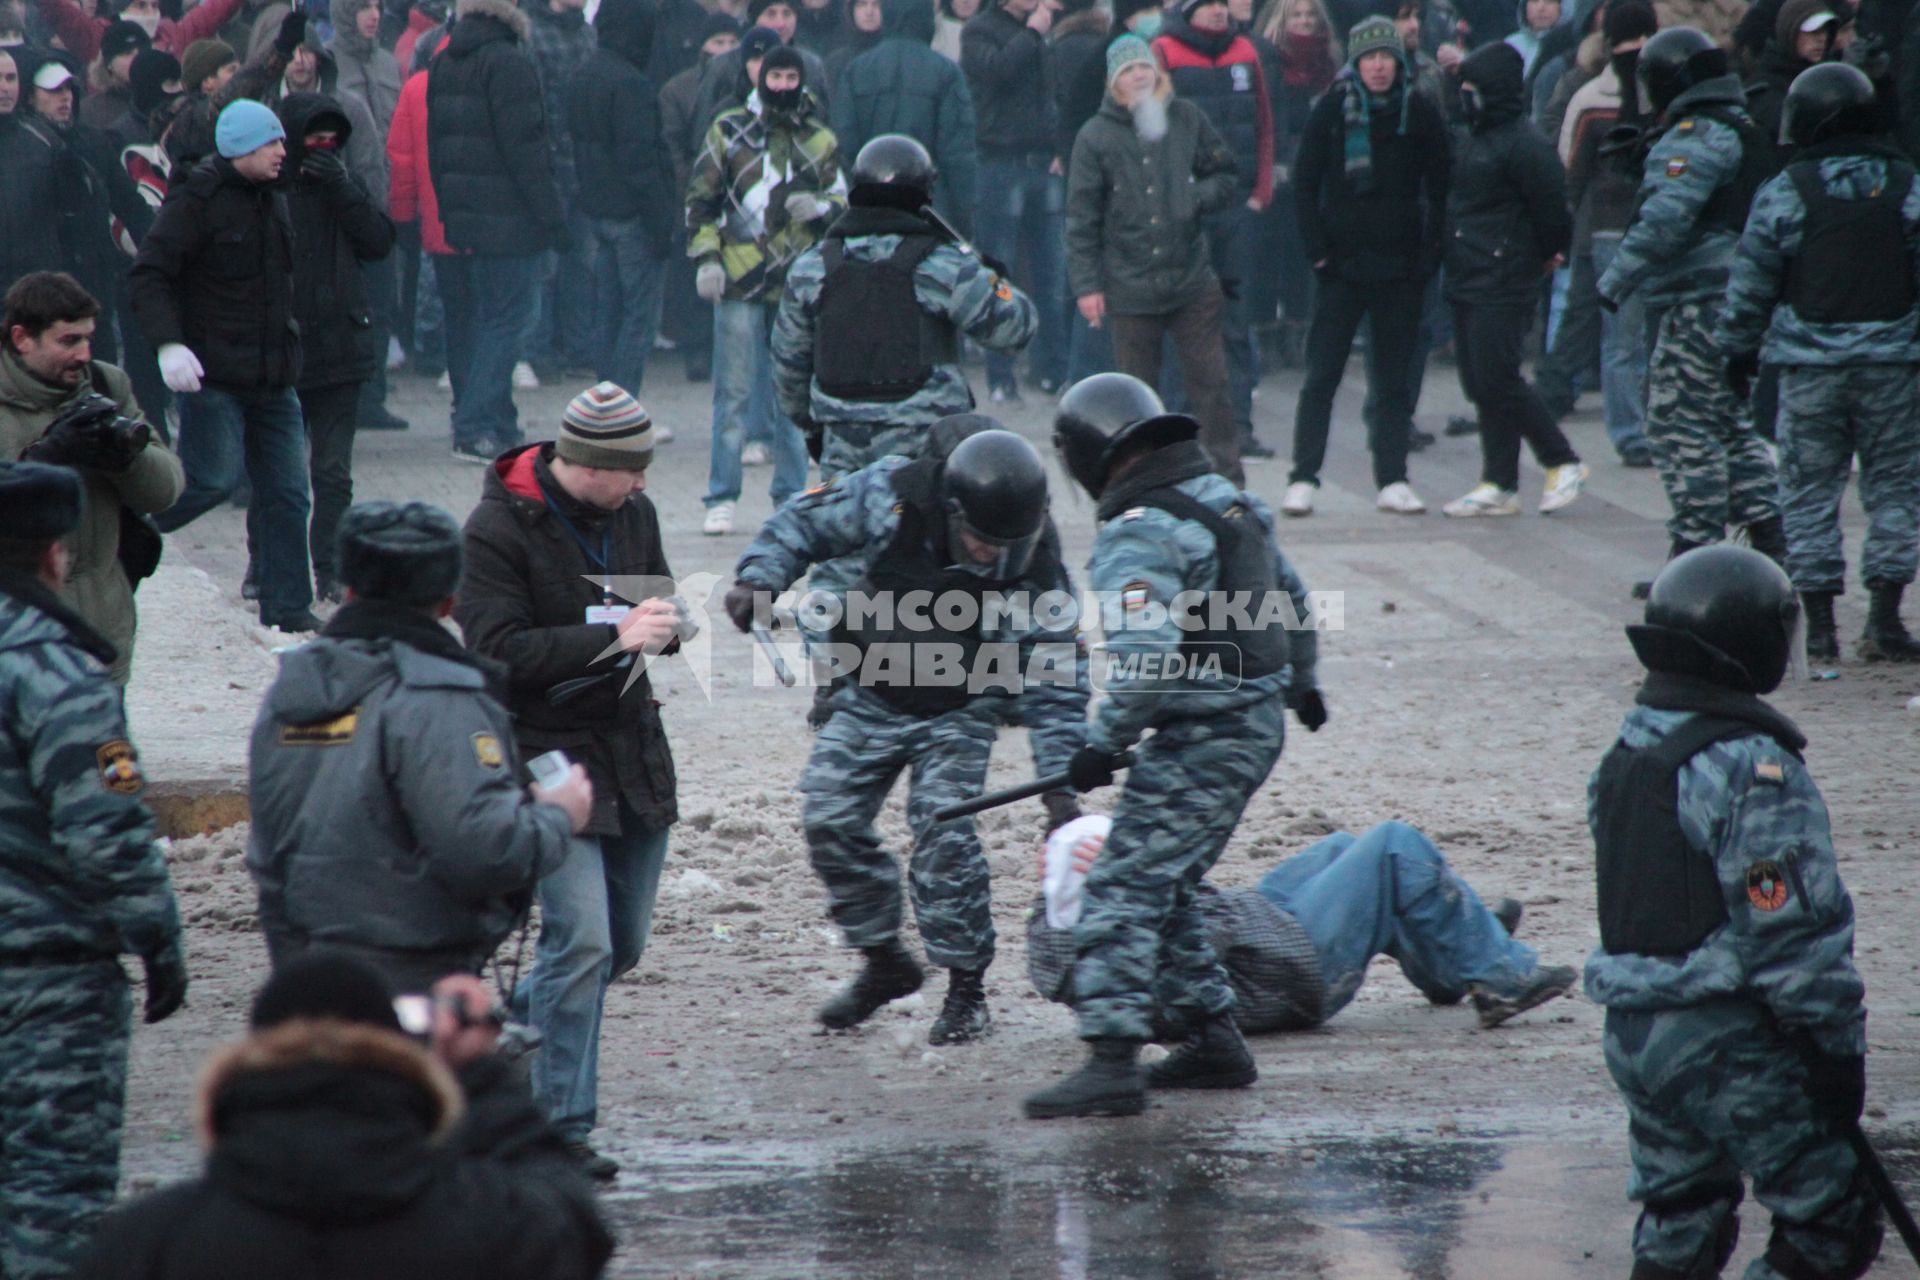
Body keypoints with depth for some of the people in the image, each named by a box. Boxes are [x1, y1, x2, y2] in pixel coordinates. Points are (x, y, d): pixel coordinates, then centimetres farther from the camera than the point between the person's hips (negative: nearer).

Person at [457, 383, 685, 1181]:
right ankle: (561, 1128, -5)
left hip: (631, 748, 7)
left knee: (623, 944, 13)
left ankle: (510, 1029, 37)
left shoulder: (632, 512, 6)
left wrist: (661, 626, -5)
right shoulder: (497, 531, -14)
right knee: (581, 941, -13)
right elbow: (496, 650, -20)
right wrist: (613, 637, -26)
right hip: (548, 754, -7)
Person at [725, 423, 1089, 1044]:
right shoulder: (892, 496, -24)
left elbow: (1055, 687, -20)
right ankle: (883, 961, 16)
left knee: (943, 832, -17)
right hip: (871, 698, 3)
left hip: (959, 713, -3)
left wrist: (1060, 786, -25)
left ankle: (966, 988, -3)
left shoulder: (1037, 572, -26)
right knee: (830, 820, -3)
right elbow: (803, 523, -7)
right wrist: (760, 578, -24)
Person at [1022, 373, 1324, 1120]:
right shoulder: (1225, 498, 13)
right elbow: (1290, 597, 28)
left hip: (1203, 739, -10)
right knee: (1163, 888, 19)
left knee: (1125, 887, -11)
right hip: (1260, 720, 10)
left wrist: (1105, 743, -16)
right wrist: (1302, 683, 43)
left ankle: (1112, 1063, -18)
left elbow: (1143, 659, -28)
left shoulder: (1137, 536, -17)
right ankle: (1214, 1043, 21)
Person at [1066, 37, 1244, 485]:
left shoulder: (1186, 119, 3)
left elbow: (1226, 176, 12)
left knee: (1210, 385, 2)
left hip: (1193, 281, 1)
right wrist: (1086, 284, -5)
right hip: (1131, 289, -1)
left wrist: (1196, 199, -9)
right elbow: (1082, 218, -1)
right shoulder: (1095, 137, -2)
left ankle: (1228, 481, 7)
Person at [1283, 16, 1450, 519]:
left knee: (1394, 379, 6)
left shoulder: (1421, 114, 1)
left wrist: (1430, 254, -2)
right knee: (1321, 377, -1)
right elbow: (1304, 185, 1)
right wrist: (1318, 249, -6)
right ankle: (1302, 479, 2)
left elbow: (1440, 189, 6)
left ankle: (1392, 481, 10)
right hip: (1342, 265, -1)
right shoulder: (1332, 111, -1)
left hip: (1401, 269, 1)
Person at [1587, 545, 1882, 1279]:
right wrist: (1838, 1047, -10)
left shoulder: (1625, 758, 10)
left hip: (1632, 1035, 9)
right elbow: (1792, 926, -19)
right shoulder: (1754, 770, -18)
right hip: (1730, 1043, -9)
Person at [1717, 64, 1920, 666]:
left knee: (1810, 492, 6)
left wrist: (1738, 349, 13)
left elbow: (1751, 284, 0)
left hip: (1809, 366, -1)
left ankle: (1819, 626, 5)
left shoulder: (1784, 193, -4)